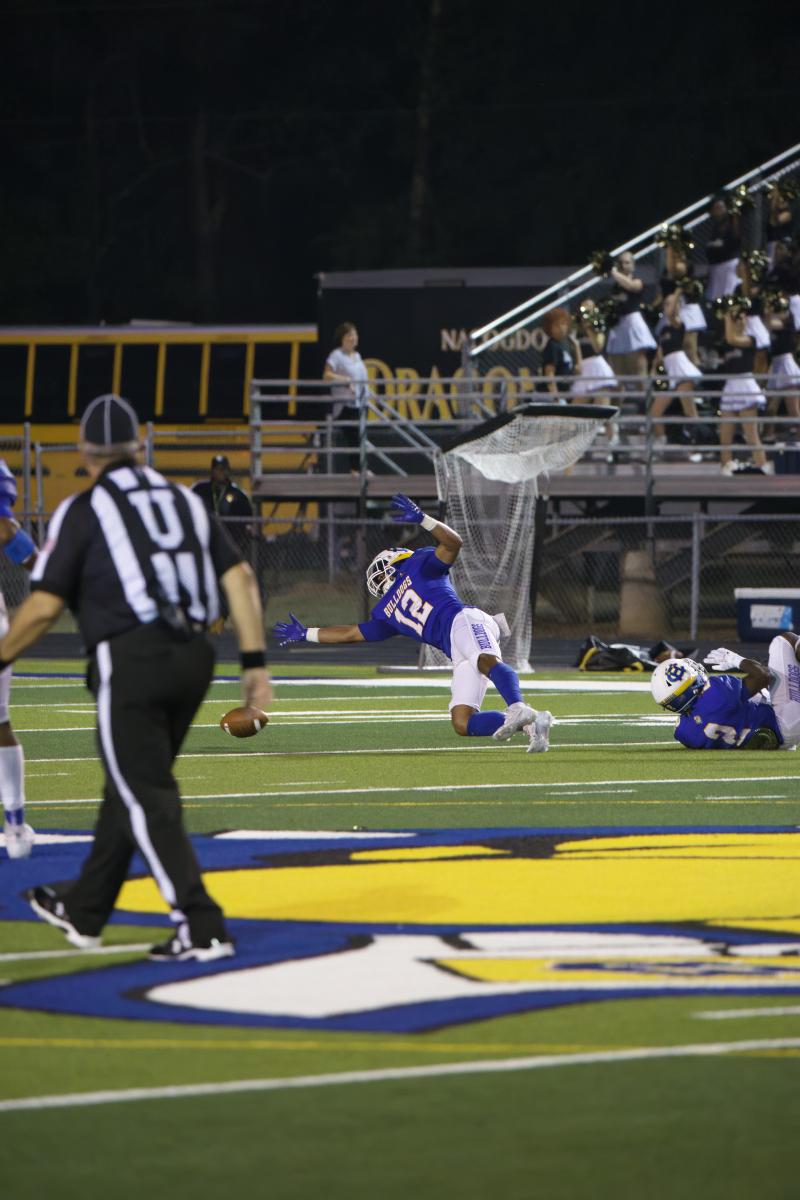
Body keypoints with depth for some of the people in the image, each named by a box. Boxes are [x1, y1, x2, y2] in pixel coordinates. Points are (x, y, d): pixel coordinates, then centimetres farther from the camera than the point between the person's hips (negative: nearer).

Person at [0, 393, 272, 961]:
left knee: (148, 800, -4)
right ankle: (85, 912, 32)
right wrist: (254, 662, 7)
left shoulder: (83, 510, 0)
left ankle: (201, 928, -14)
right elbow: (240, 578, 7)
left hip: (131, 659, -6)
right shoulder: (183, 499, 16)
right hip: (193, 657, 6)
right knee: (129, 787, 19)